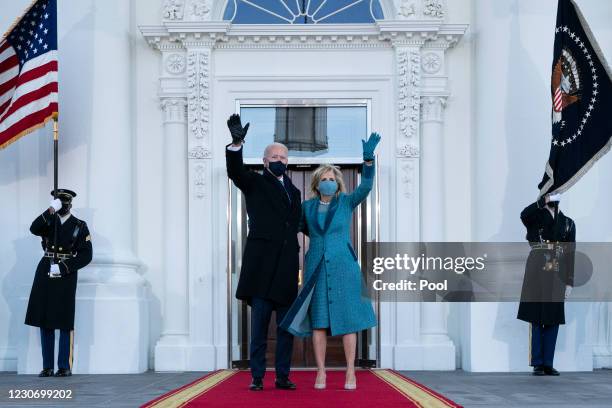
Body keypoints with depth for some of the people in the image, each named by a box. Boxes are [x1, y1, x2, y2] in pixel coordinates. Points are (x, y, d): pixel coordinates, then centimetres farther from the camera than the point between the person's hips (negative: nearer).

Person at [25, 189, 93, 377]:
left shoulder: (80, 226, 5)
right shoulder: (49, 221, 12)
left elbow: (86, 255, -3)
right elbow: (34, 229, -11)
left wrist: (63, 268, -12)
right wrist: (51, 211, -19)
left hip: (66, 276, -3)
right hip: (45, 274, 3)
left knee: (65, 323, -3)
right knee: (44, 322, 4)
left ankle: (65, 367, 3)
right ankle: (47, 367, 10)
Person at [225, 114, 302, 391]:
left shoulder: (294, 192, 20)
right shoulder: (255, 183, 6)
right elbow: (235, 171, -14)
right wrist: (236, 144, -33)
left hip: (286, 267, 5)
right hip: (261, 264, -5)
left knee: (287, 325, 5)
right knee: (259, 324, -3)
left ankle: (283, 376, 11)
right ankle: (257, 377, 1)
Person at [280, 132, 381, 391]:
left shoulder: (347, 202, 2)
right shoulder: (307, 207, 9)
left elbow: (366, 186, -15)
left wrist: (368, 157, -28)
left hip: (343, 266, -2)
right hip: (316, 268, 2)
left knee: (347, 319, -2)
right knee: (318, 321, 0)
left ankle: (350, 372, 4)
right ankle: (320, 372, 5)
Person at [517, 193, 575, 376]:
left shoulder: (568, 223, 14)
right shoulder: (535, 217, 5)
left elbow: (570, 254, 11)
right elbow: (524, 215, -22)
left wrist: (569, 282, 6)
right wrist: (544, 201, -18)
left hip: (557, 276, 4)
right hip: (537, 273, -4)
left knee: (554, 319, 4)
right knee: (537, 319, -1)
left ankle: (548, 363, 10)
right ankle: (537, 364, 3)